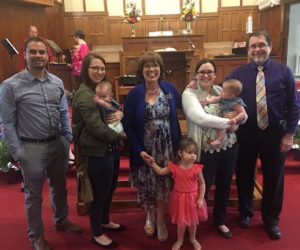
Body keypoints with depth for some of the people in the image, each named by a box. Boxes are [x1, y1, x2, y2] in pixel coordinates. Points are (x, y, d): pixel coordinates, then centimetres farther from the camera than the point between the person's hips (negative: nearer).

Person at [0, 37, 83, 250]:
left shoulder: (57, 83, 2)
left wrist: (68, 140, 6)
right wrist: (17, 153, -11)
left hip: (58, 144, 5)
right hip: (32, 147, -4)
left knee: (60, 187, 22)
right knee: (34, 195, 13)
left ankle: (62, 221, 47)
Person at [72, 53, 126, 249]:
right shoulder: (84, 95, -19)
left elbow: (115, 108, 17)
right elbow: (96, 127, -24)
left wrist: (121, 113, -8)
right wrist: (118, 136, -9)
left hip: (110, 148, 9)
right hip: (97, 152, -9)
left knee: (110, 188, 22)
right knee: (100, 192, 7)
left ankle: (105, 221, 45)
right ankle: (97, 234, 28)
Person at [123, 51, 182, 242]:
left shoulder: (169, 88, -2)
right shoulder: (135, 94, -9)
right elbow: (128, 125, -8)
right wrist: (139, 150, -13)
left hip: (167, 148, 2)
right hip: (145, 149, -1)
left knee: (164, 183, 11)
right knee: (147, 184, 12)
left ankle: (160, 220, 36)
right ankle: (150, 216, 42)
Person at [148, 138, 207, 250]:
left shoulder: (197, 168, -16)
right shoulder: (174, 166, -13)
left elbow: (202, 183, -6)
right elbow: (161, 172, 1)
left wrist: (201, 199, -9)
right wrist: (153, 164, -15)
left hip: (193, 198, 0)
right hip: (179, 198, 1)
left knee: (193, 221, 18)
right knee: (180, 222, 15)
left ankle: (193, 239, 44)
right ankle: (179, 240, 39)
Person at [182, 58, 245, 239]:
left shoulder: (221, 91, 7)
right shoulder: (189, 93, -9)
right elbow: (200, 118, -25)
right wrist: (228, 122, -20)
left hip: (229, 147, 5)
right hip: (205, 150, -5)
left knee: (224, 186, 19)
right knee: (202, 188, 9)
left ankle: (220, 221, 42)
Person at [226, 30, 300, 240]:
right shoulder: (238, 74, -1)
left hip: (274, 133, 0)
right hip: (245, 133, 1)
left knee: (274, 178, 12)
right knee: (244, 176, 14)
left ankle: (272, 220, 33)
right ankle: (246, 213, 38)